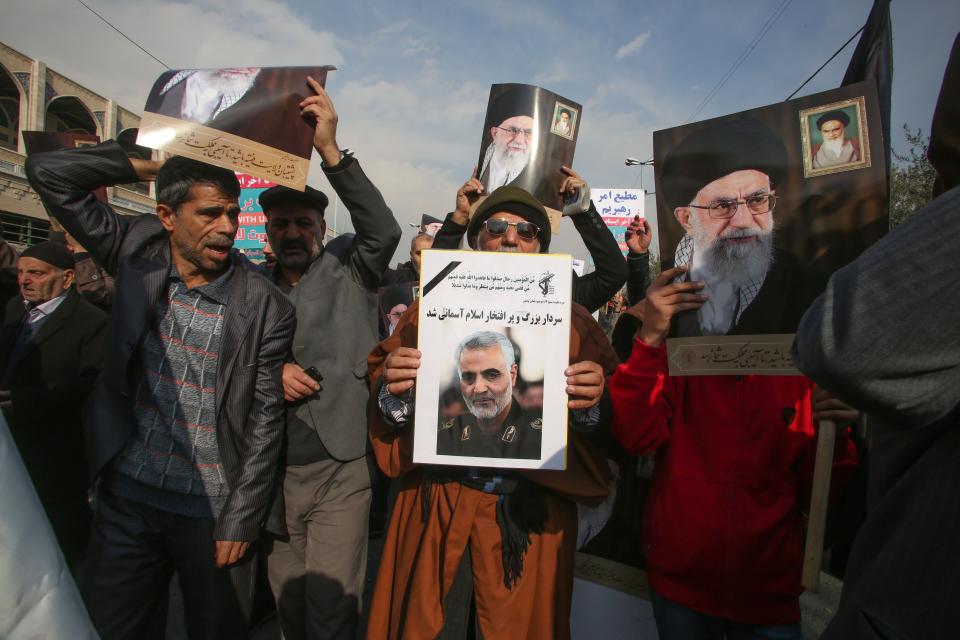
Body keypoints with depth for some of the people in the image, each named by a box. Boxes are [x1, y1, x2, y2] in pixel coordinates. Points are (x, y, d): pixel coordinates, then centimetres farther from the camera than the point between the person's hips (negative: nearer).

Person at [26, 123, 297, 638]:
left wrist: (241, 519, -9)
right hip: (125, 498, 3)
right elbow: (47, 171, -1)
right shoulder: (137, 252, -3)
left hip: (212, 510, -2)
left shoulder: (265, 306, -12)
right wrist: (145, 165, -5)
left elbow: (265, 417, -9)